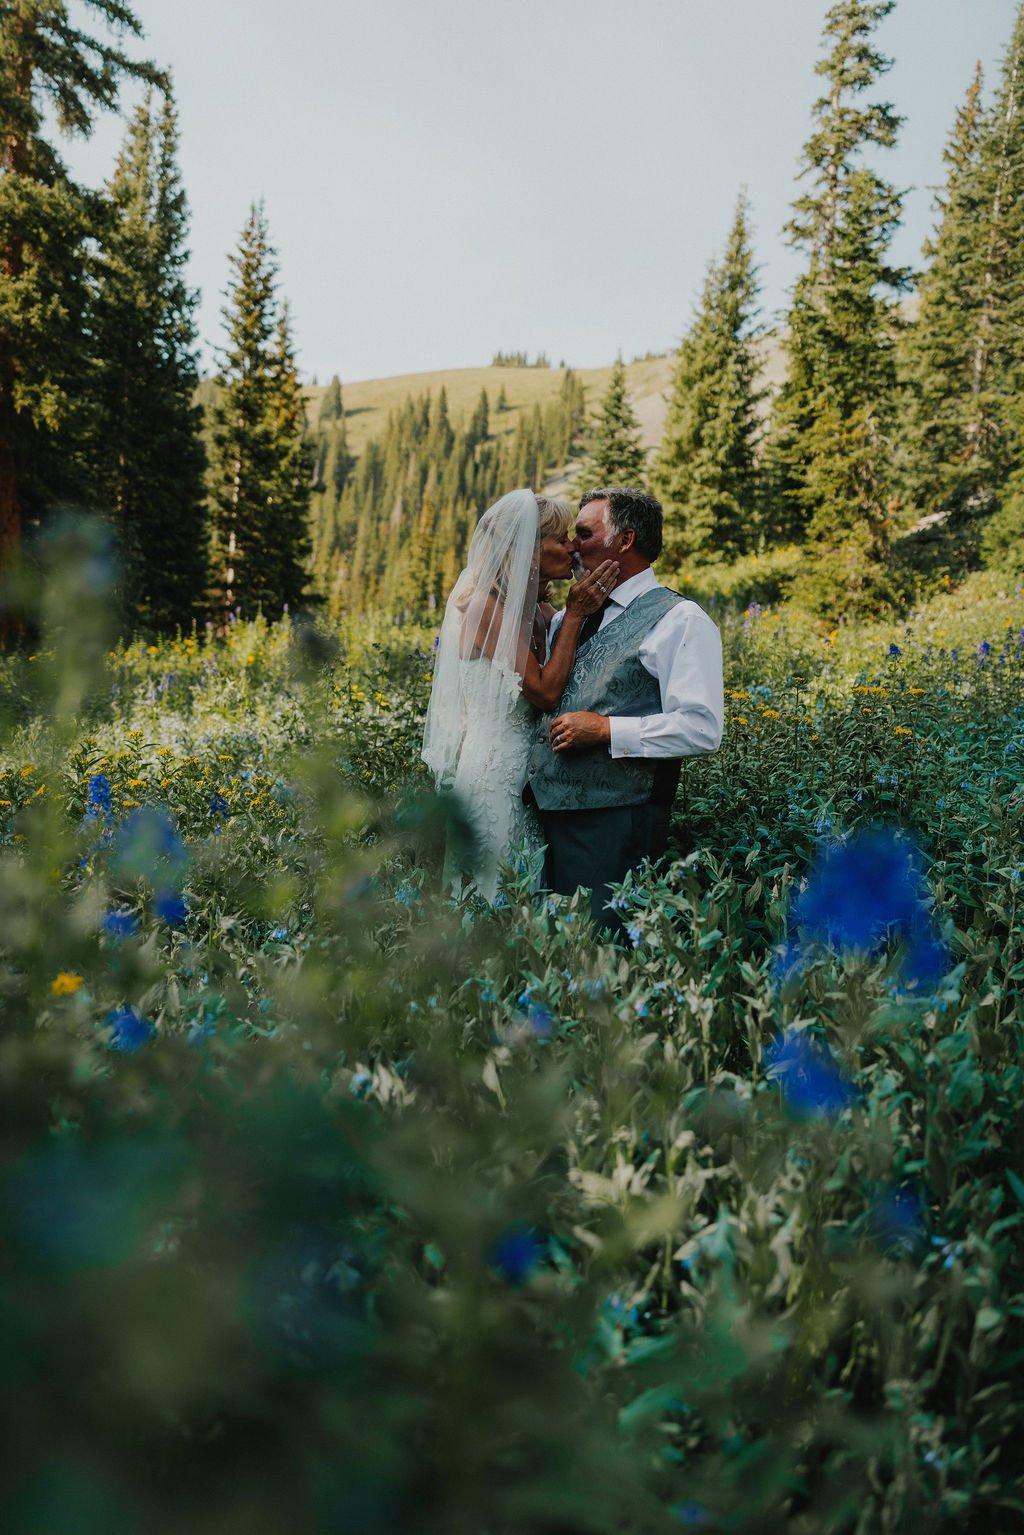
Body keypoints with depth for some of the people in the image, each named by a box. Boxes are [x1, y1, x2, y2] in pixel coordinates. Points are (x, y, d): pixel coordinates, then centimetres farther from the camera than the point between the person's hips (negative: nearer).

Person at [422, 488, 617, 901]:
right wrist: (574, 615, -14)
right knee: (496, 889, 2)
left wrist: (577, 612, -3)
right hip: (494, 771, -8)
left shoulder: (542, 612, 8)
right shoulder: (486, 606, -15)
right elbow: (545, 691, -19)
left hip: (527, 771, 8)